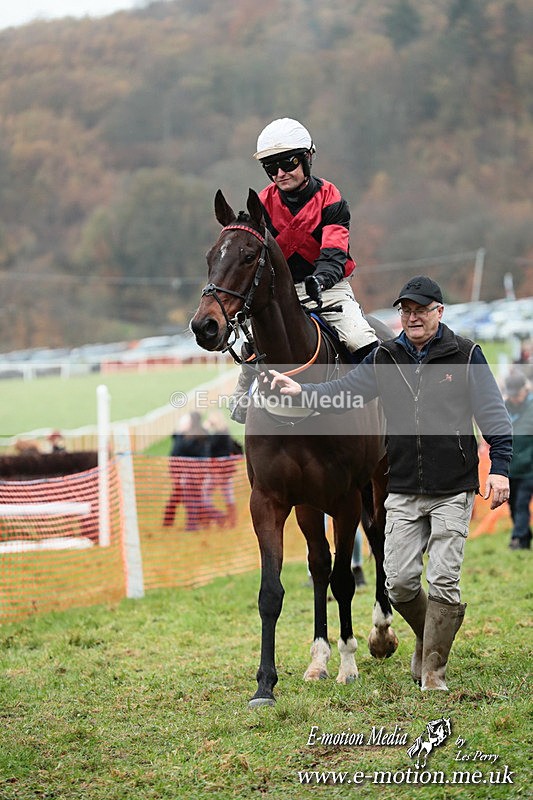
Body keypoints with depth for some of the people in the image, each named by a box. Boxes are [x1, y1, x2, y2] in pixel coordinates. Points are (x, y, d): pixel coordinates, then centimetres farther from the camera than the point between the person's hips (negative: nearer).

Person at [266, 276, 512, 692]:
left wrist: (500, 465, -14)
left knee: (444, 581, -5)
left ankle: (434, 672, 7)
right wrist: (302, 390, -18)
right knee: (400, 581, -1)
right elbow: (343, 391, 1)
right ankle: (429, 637, 29)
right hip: (403, 493, 3)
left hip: (453, 491, -3)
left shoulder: (465, 356, -1)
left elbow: (493, 412, -3)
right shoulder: (384, 359, 7)